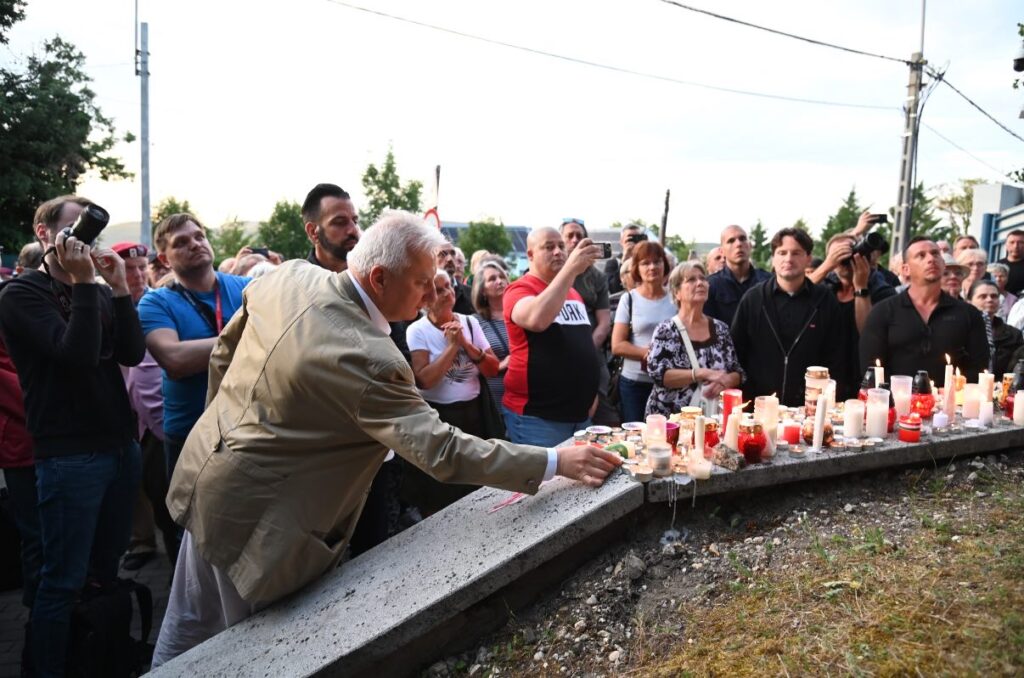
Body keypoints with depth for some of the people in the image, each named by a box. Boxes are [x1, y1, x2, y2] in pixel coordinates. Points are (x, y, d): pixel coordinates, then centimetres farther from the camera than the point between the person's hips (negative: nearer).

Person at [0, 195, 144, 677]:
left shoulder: (96, 293, 12)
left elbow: (132, 354, -1)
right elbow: (77, 355, -21)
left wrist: (118, 286, -7)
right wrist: (82, 284, -18)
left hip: (121, 445, 7)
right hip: (69, 455, -6)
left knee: (108, 567, 18)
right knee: (63, 580, 0)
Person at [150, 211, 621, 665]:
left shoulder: (291, 275, -6)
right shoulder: (368, 357, -30)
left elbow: (225, 349, 8)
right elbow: (441, 450, -29)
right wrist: (556, 462, -25)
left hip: (205, 471, 8)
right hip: (252, 516, -8)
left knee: (188, 630, 26)